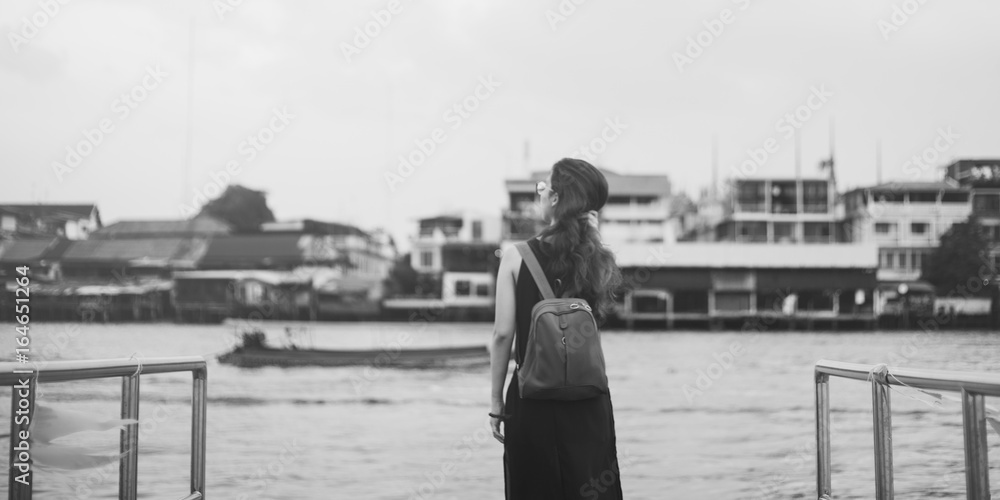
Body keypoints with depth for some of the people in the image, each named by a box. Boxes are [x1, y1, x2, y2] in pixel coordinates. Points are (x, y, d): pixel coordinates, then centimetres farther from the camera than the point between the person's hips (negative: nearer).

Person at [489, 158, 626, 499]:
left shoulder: (517, 257, -7)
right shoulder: (598, 260, -2)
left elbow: (503, 334, -8)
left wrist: (496, 403, 1)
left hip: (531, 398, -2)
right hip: (588, 399, 2)